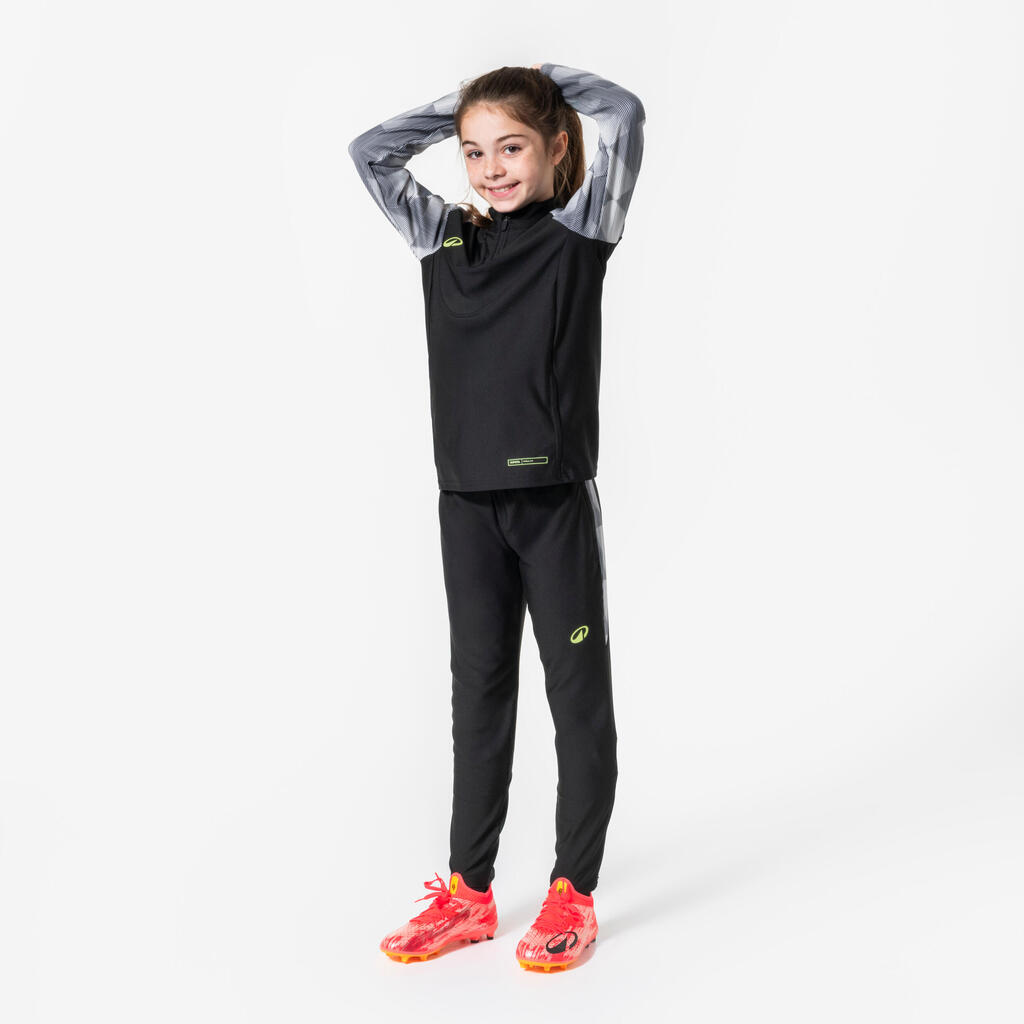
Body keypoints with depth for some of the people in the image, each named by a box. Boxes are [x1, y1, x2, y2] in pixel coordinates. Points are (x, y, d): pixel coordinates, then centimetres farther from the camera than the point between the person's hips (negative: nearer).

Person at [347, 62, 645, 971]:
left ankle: (574, 892, 18)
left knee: (578, 693, 6)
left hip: (556, 501, -4)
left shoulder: (579, 231, -2)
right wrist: (463, 103, 10)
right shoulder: (444, 236, 9)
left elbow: (622, 115, -12)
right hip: (467, 501, 4)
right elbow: (371, 152, 12)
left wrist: (545, 76, 4)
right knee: (479, 692, 12)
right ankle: (469, 892, 22)